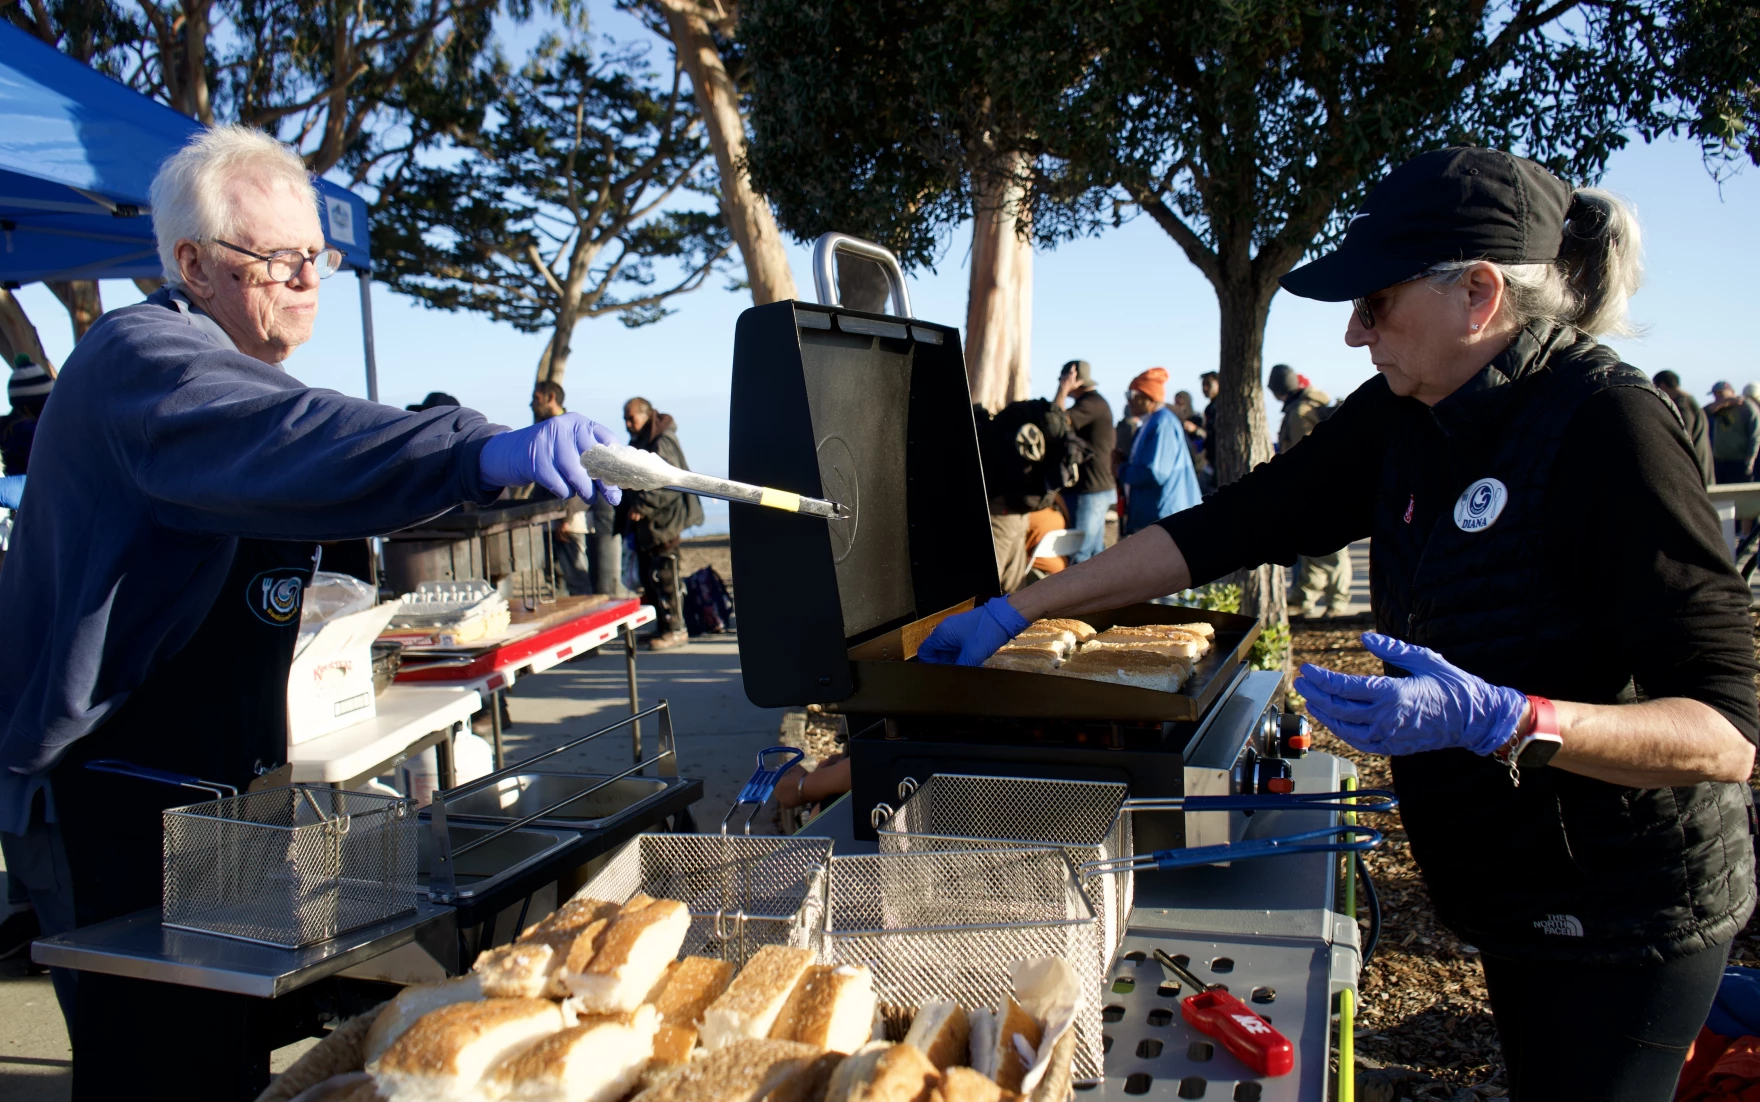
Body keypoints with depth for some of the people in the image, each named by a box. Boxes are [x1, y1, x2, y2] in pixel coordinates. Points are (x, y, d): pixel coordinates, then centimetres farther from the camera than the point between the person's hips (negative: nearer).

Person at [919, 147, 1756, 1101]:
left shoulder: (1608, 426, -24)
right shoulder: (1404, 416, -2)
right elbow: (1227, 528, -1)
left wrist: (1494, 719, -40)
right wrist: (1012, 613, -4)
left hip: (1622, 913, -7)